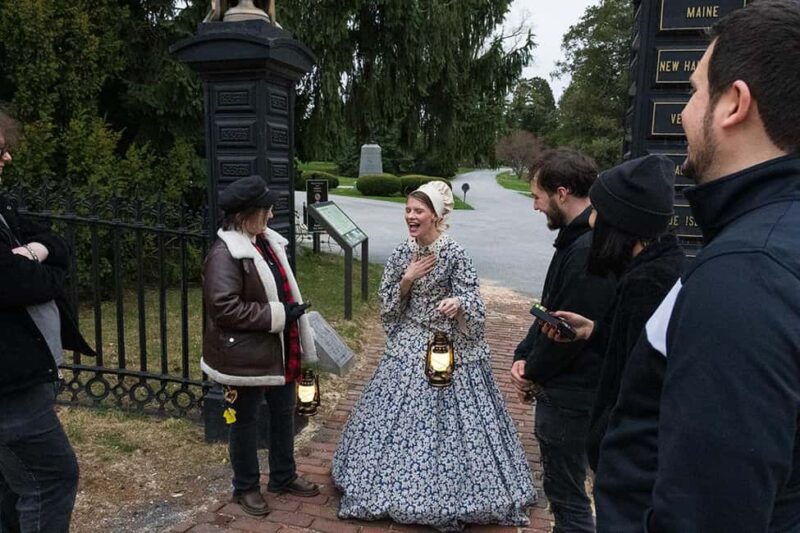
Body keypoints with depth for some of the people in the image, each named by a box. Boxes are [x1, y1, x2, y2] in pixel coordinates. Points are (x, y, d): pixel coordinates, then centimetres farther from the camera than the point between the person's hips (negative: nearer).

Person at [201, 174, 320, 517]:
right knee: (246, 422, 11)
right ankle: (246, 487, 30)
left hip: (280, 351, 8)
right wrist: (278, 315, -23)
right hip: (246, 356, -8)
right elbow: (223, 308, -26)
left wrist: (293, 315, 18)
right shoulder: (225, 254, -19)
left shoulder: (268, 242, 7)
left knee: (284, 413, 20)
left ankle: (284, 476, 39)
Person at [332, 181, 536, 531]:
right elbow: (388, 305, 4)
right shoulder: (401, 254, 1)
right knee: (401, 418, 10)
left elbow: (472, 301, -14)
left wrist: (457, 303, -35)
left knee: (447, 420, 4)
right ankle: (407, 486, 30)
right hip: (409, 345, 4)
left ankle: (449, 494, 22)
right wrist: (406, 279, -12)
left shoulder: (455, 254, -13)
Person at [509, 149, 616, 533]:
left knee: (565, 491, 6)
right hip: (560, 387, 10)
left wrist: (533, 372, -8)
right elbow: (549, 308, 13)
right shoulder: (578, 238, 9)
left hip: (569, 394, -10)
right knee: (561, 485, 23)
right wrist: (524, 356, 3)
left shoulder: (589, 250, -25)